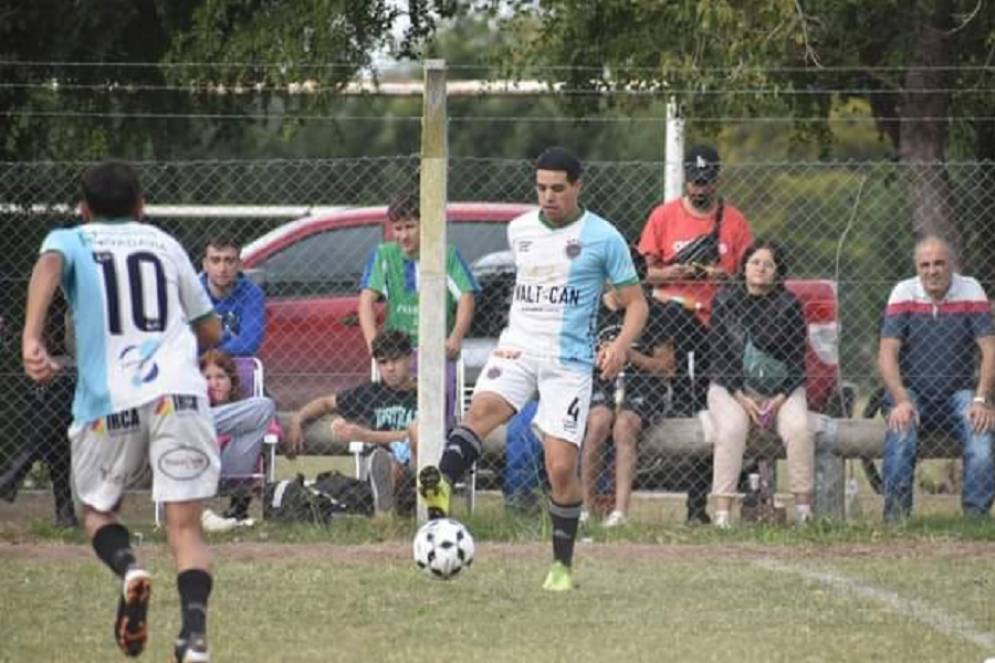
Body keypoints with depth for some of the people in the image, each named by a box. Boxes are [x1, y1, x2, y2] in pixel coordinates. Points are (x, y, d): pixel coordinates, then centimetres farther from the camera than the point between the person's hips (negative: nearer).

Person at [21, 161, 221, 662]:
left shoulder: (70, 240, 15)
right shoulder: (164, 244, 21)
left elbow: (48, 265, -11)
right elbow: (210, 331, 25)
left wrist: (31, 339, -23)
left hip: (108, 399, -1)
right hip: (179, 392, 1)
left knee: (97, 510, 21)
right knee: (184, 526, -2)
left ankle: (127, 568, -11)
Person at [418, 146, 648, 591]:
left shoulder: (602, 237, -2)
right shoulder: (519, 230, 12)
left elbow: (635, 303, 1)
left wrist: (621, 345, -16)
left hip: (569, 359, -3)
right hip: (518, 346, 3)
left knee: (561, 468, -7)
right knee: (483, 408, -29)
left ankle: (562, 566, 10)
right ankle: (441, 488, -53)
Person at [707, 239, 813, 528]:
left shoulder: (788, 305, 4)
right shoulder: (725, 301, 3)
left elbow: (797, 359, 4)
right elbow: (718, 355, 0)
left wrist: (781, 398, -10)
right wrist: (741, 397, -12)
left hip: (781, 390, 1)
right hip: (732, 387, -1)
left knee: (799, 428, -28)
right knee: (731, 429, -31)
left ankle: (804, 510, -24)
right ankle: (722, 513, -35)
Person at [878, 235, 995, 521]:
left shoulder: (971, 292, -1)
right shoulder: (904, 294, -1)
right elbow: (887, 353, -9)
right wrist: (900, 400, -25)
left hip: (958, 389, 1)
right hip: (912, 388, 0)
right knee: (901, 425, -33)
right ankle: (896, 507, -28)